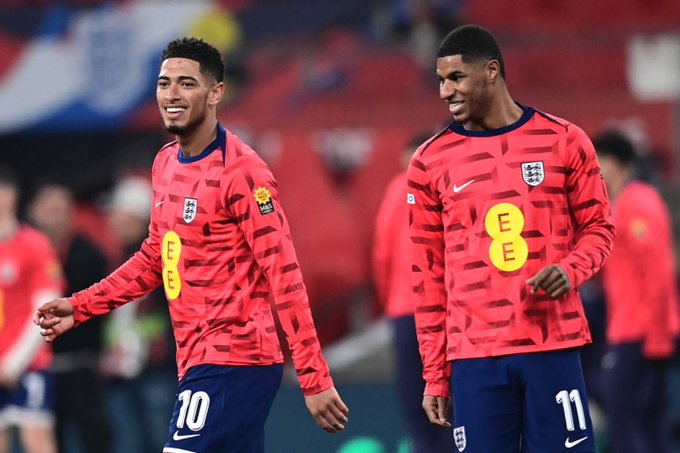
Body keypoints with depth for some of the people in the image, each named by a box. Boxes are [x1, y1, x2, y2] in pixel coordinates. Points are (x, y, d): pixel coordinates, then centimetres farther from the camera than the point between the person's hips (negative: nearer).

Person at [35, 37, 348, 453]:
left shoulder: (241, 172, -14)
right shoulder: (165, 164, 12)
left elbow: (284, 277, -16)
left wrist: (315, 380, -20)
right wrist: (80, 308, 20)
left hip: (231, 362, -8)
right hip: (196, 359, 8)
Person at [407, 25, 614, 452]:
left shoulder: (565, 141, 5)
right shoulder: (430, 162, 7)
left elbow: (598, 228, 12)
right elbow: (428, 272, 9)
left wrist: (570, 271, -11)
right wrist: (434, 375, 6)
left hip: (553, 345, 0)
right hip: (473, 356, 1)